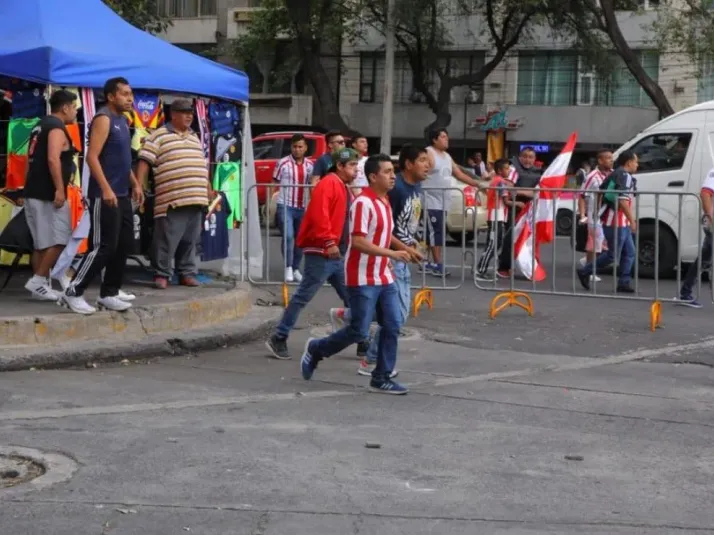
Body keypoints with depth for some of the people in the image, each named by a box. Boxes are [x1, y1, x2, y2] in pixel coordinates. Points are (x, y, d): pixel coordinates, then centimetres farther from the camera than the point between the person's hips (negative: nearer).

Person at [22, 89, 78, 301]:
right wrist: (59, 189, -25)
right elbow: (53, 159, -23)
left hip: (33, 193, 10)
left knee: (42, 243, 10)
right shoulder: (57, 128, -10)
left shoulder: (40, 126, 19)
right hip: (48, 194, -10)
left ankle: (41, 286, 10)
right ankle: (38, 280, -11)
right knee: (58, 241, -8)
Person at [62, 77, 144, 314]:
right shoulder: (103, 119, -11)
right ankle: (73, 293, -4)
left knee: (124, 245, 9)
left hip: (122, 195, 9)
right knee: (103, 246, -10)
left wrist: (135, 184, 18)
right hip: (105, 195, -9)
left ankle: (108, 294, 16)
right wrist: (106, 189, -25)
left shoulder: (122, 120, 16)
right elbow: (92, 157, -19)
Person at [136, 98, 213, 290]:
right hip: (171, 200, -7)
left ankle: (187, 273, 17)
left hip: (196, 200, 7)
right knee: (166, 240, -6)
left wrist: (209, 190, 26)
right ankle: (161, 274, 2)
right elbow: (144, 163, -6)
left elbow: (202, 165, 29)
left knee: (190, 240, 10)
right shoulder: (159, 136, -1)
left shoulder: (195, 138, 22)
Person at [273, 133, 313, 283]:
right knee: (288, 236, -14)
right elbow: (275, 184, -2)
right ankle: (288, 268, -4)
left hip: (303, 207, 4)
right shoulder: (283, 163, -5)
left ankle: (296, 269, 20)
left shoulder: (309, 165, 6)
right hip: (285, 206, -4)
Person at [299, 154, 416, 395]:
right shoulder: (363, 203, -18)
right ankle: (316, 350, 18)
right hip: (363, 279, -9)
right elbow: (358, 242, -24)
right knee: (359, 331, -3)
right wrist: (392, 254, -26)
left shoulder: (384, 201, 12)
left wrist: (403, 247, 10)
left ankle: (382, 377, 10)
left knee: (392, 326, 3)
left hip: (384, 277, 9)